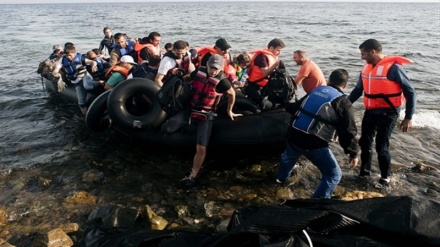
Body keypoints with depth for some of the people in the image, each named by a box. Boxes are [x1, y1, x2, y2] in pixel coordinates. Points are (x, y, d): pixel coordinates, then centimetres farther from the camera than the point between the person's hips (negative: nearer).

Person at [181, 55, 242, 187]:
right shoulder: (198, 72, -6)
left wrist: (229, 110, 11)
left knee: (201, 148, -10)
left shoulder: (222, 81, -16)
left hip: (206, 115, -5)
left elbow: (232, 94, 2)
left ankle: (192, 176, 0)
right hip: (190, 110, 5)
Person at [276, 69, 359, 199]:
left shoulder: (315, 90, 15)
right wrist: (353, 153, 10)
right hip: (314, 143, -6)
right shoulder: (344, 103, -1)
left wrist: (287, 106, 52)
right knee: (333, 175, 11)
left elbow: (295, 107, 29)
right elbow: (348, 132, -3)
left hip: (293, 135, 7)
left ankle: (282, 178, 65)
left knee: (289, 155, 39)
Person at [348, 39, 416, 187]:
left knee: (381, 147, -5)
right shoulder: (367, 67, 3)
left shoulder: (393, 67, -18)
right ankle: (364, 171, 32)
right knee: (365, 142, 13)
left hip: (388, 112, -7)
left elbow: (410, 92, -13)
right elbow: (358, 90, 15)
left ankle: (385, 178, 17)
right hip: (370, 111, 7)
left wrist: (408, 117, -14)